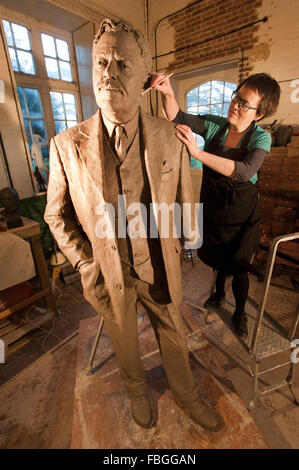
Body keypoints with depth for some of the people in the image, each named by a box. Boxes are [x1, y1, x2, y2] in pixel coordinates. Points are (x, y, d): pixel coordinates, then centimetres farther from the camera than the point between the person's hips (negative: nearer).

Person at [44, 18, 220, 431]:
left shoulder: (169, 138, -10)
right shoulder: (67, 146, -12)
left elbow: (184, 201, 2)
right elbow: (56, 214, -2)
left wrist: (170, 251, 1)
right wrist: (85, 262, -9)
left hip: (159, 270, 1)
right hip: (107, 275, 0)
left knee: (173, 338, 24)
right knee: (124, 342, 26)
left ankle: (186, 393, 59)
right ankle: (136, 389, 62)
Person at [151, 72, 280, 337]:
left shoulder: (261, 138, -15)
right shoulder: (214, 125, -7)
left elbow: (244, 171, -34)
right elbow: (177, 117, -13)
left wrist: (198, 153, -41)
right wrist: (168, 93, -33)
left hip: (240, 212, -3)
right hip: (212, 206, 3)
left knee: (238, 265, 10)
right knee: (218, 256, 22)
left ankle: (240, 312, 38)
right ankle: (219, 293, 52)